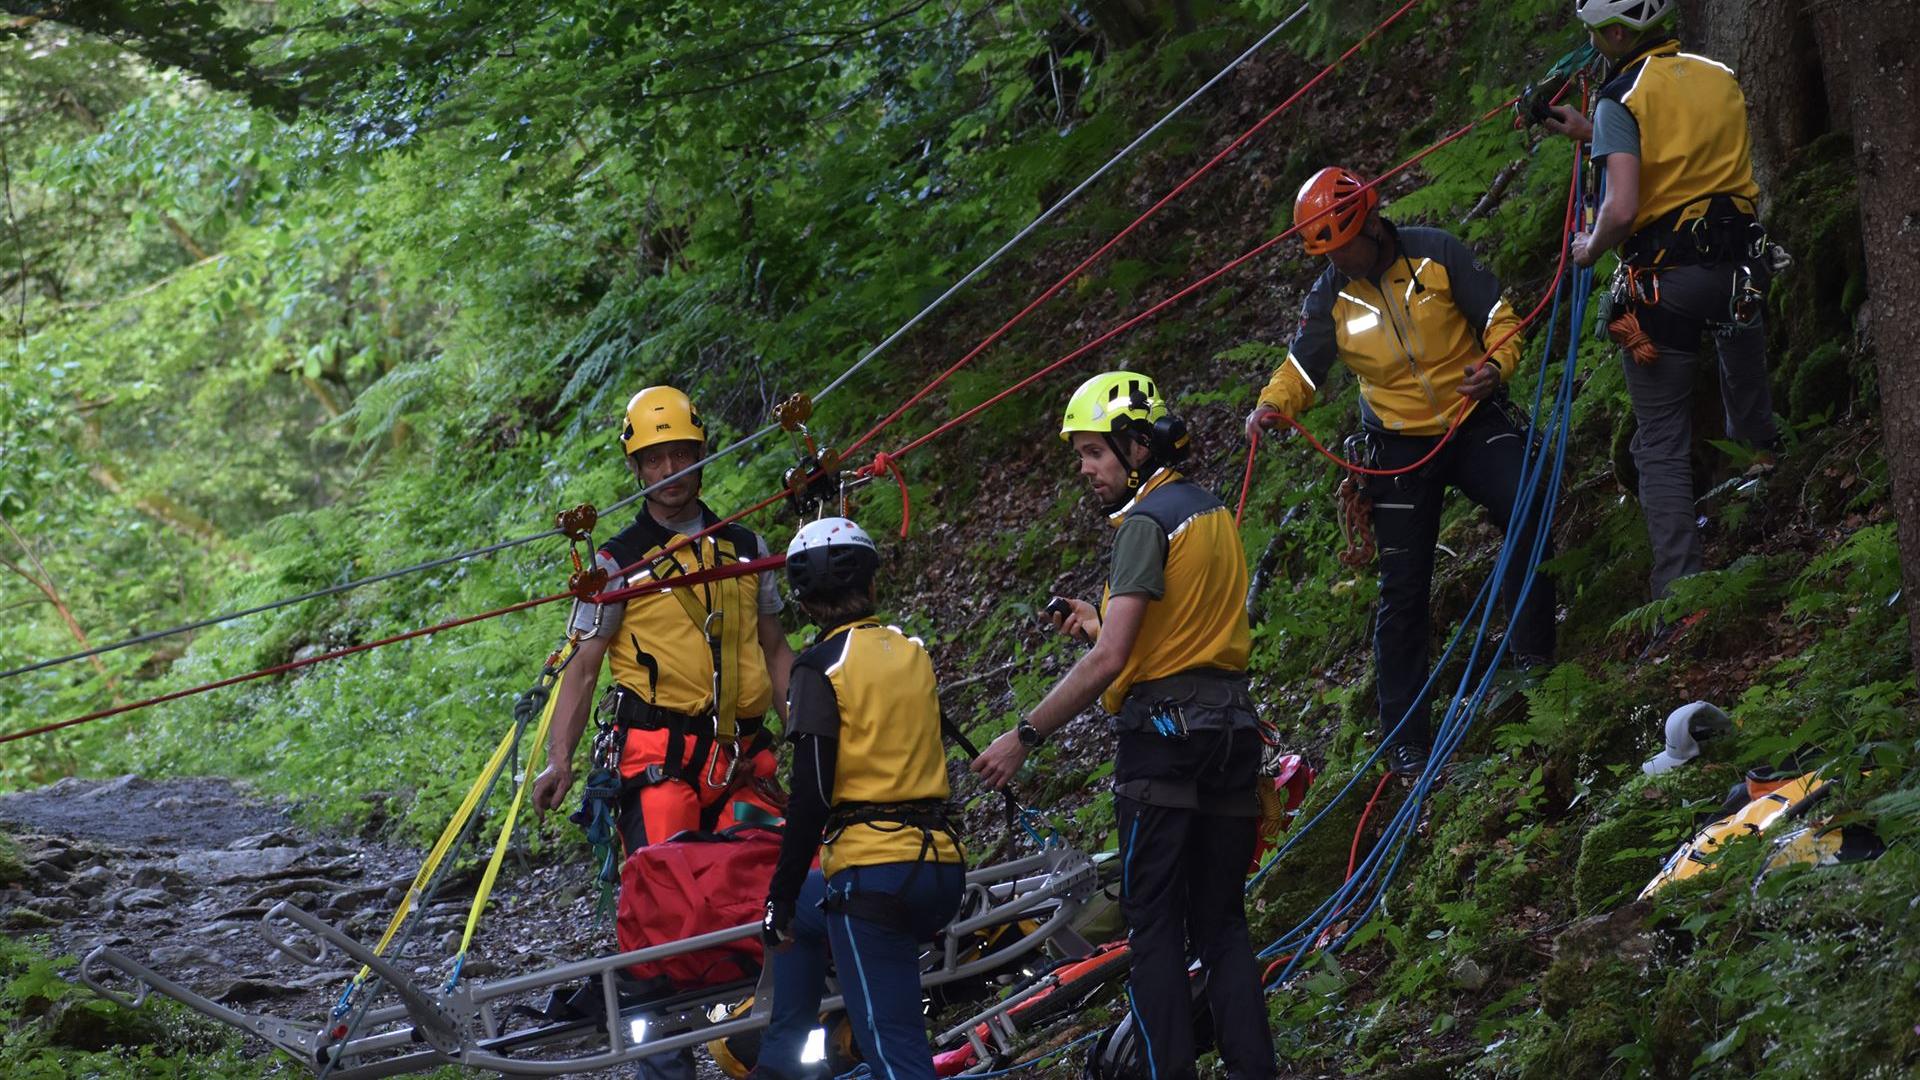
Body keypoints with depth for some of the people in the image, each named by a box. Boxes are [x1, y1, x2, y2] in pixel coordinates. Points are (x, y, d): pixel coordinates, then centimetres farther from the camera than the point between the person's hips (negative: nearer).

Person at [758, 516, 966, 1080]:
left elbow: (810, 794, -13)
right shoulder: (913, 653, 12)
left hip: (872, 874, -8)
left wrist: (781, 896, -7)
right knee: (803, 915, 30)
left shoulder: (822, 665, -8)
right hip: (943, 867, 8)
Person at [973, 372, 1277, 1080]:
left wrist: (1024, 737, -14)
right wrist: (1107, 625, 19)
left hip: (1163, 731, -8)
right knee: (1222, 923, 9)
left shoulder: (1147, 521, -12)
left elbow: (1108, 662, -18)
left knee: (1155, 923, -4)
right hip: (1234, 729, 8)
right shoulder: (1215, 512, 15)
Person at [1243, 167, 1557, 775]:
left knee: (1529, 519, -26)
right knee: (1403, 590, -1)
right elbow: (1302, 369, 0)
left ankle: (1531, 657, -9)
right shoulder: (1329, 299, -4)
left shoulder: (1436, 255, -9)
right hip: (1400, 447, 1)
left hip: (1475, 423, -1)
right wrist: (1271, 406, -22)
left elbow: (1498, 316, -5)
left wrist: (1496, 365, -25)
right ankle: (1404, 737, 6)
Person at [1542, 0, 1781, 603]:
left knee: (1662, 446, 4)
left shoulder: (1622, 101, -11)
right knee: (1753, 424, 28)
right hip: (1738, 269, 5)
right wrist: (1590, 134, 23)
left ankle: (1681, 586, -4)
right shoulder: (1721, 79, 9)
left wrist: (1590, 248, -2)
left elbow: (1622, 207, -22)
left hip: (1664, 281, -5)